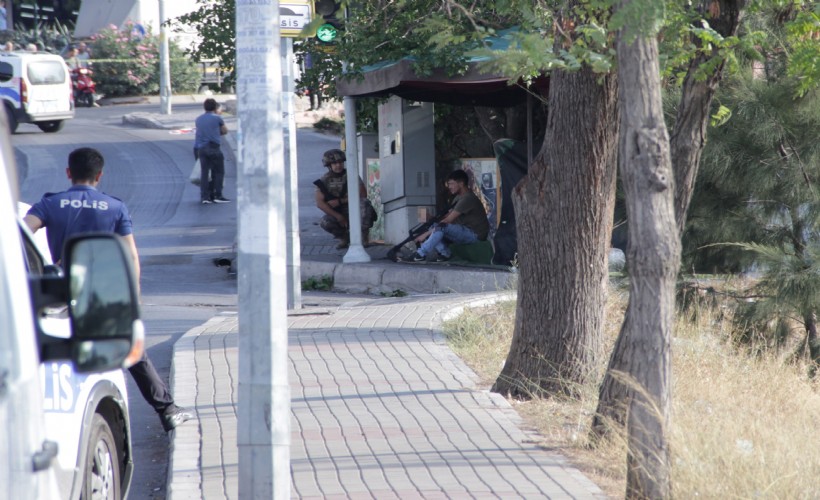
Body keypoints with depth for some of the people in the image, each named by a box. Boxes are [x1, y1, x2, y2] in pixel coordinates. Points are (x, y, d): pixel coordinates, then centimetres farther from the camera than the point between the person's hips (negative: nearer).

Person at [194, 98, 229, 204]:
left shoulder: (199, 119, 12)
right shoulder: (217, 118, -2)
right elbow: (225, 131, 10)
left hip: (200, 148, 5)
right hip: (214, 147, -5)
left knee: (204, 172, 5)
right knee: (218, 172, 4)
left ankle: (204, 196, -1)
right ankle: (217, 195, 0)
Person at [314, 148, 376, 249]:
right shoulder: (324, 180, -4)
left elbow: (363, 195, -14)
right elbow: (320, 203, -12)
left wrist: (340, 201, -18)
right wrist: (337, 216, -22)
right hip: (336, 212, 1)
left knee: (364, 203, -32)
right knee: (325, 222, -30)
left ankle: (363, 236, -20)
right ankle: (344, 237, 1)